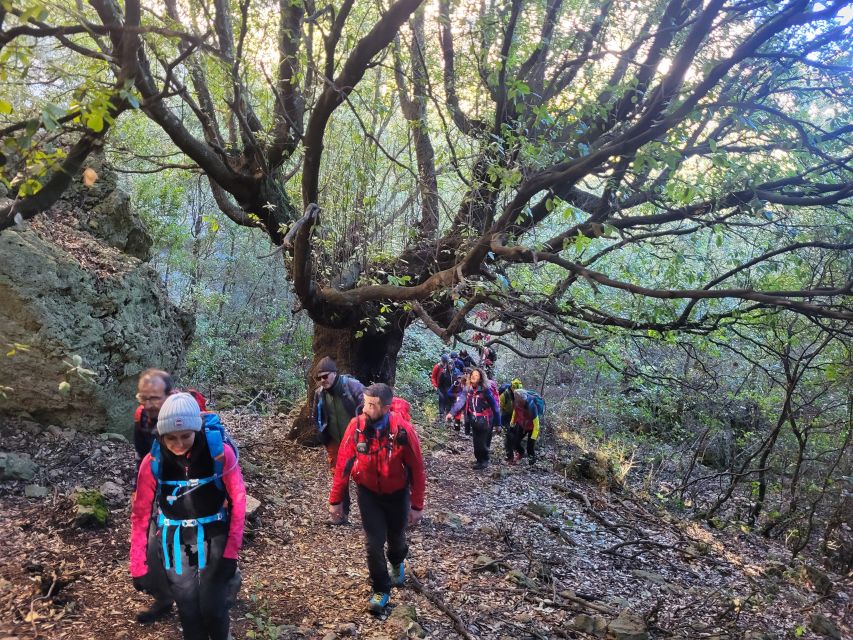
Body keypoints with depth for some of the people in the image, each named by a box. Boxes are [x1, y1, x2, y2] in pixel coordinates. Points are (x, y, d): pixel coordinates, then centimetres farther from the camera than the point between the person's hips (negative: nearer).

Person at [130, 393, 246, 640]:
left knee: (212, 609, -4)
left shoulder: (220, 452, -19)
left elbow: (238, 500, -11)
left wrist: (231, 552, -13)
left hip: (214, 536, -1)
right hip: (176, 540, 2)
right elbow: (140, 515, -4)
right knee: (188, 611, 5)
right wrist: (138, 566, -1)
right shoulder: (152, 462, -14)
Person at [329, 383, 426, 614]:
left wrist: (417, 506, -11)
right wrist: (335, 500, -6)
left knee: (396, 536, 21)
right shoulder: (356, 426, -22)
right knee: (374, 542, -1)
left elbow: (416, 469, -16)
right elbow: (343, 463, -12)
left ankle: (398, 563, 56)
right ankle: (381, 590, 21)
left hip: (397, 493, 0)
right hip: (368, 493, 1)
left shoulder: (403, 430, -28)